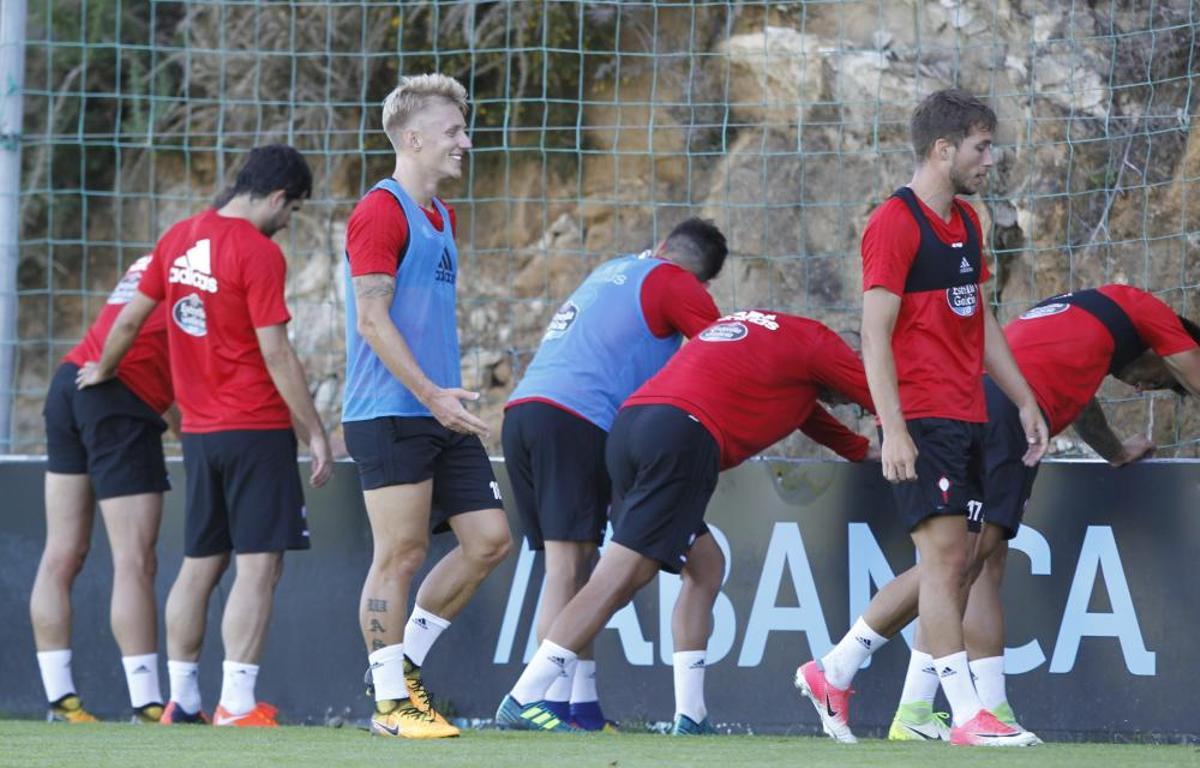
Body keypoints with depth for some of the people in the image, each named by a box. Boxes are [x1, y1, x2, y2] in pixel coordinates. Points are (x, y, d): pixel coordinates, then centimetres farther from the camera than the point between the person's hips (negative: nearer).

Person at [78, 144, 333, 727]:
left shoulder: (179, 239, 8)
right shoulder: (259, 253, -13)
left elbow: (130, 320, 16)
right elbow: (277, 355, -15)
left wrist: (103, 372, 34)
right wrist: (315, 433, -10)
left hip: (198, 432, 7)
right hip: (257, 429, -7)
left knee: (199, 565, 13)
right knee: (258, 565, -5)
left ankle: (182, 701, 15)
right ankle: (237, 704, -10)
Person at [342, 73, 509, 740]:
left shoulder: (441, 217, 18)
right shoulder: (382, 212, -11)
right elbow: (372, 320, -16)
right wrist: (431, 395, -20)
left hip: (440, 415, 9)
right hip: (389, 414, -9)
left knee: (490, 539, 5)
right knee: (402, 553, -5)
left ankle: (405, 660, 18)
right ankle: (390, 700, 3)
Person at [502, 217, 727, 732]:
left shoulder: (613, 271, 29)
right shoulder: (676, 286, 6)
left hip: (521, 412, 7)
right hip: (574, 418, -7)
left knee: (571, 566, 8)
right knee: (568, 566, -11)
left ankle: (582, 703, 5)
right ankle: (554, 701, -19)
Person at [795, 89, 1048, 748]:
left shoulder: (966, 223, 16)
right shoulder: (894, 224, -11)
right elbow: (875, 335, -15)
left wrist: (1024, 400, 20)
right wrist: (893, 431, -21)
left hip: (966, 417, 9)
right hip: (921, 420, -9)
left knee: (947, 567, 9)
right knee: (946, 554, -11)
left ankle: (832, 673, 19)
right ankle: (966, 714, -10)